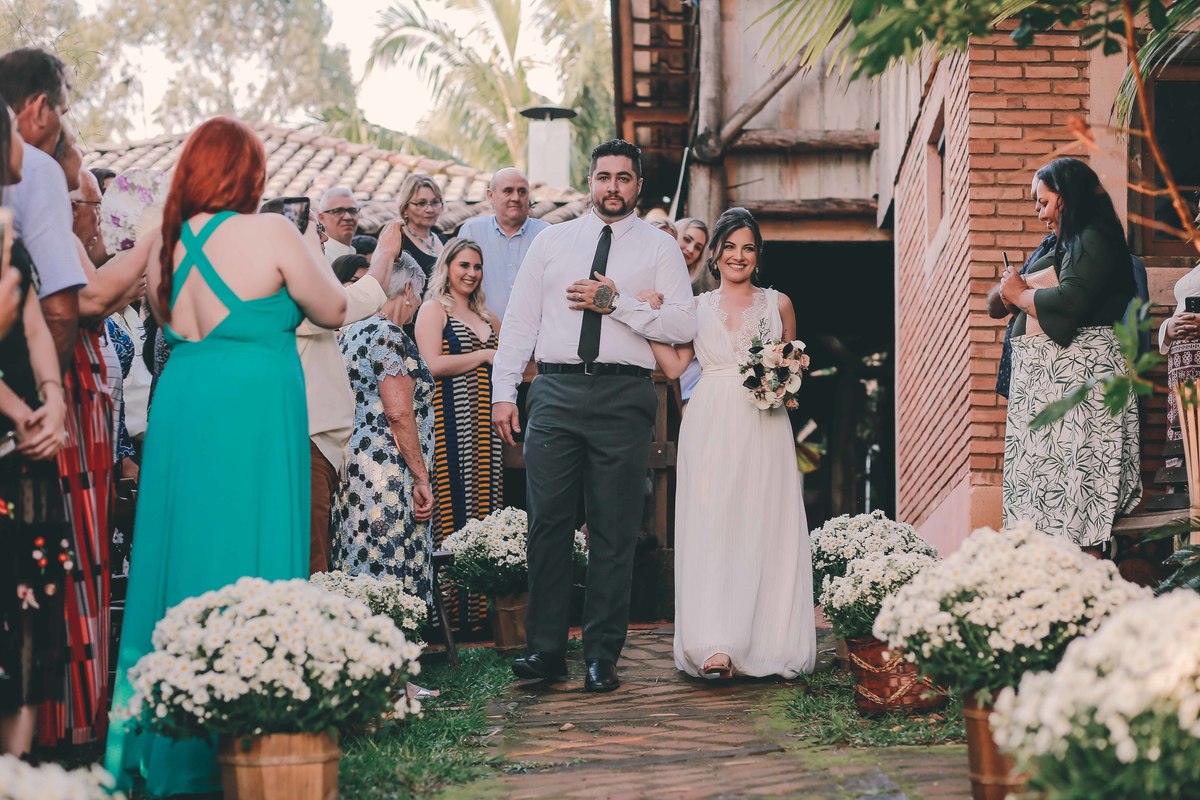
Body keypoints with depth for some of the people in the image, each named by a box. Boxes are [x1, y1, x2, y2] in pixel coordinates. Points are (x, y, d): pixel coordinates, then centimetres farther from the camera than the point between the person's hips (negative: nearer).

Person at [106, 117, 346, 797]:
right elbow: (334, 311, 2)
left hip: (179, 408, 6)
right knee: (245, 566, -1)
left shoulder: (170, 240, 7)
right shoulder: (269, 233, -9)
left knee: (178, 558, 11)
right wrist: (313, 255, 18)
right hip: (251, 415, -6)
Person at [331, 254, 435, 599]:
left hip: (354, 465, 10)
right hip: (387, 477, -10)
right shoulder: (387, 334, -10)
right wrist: (421, 478, -12)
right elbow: (399, 412, -16)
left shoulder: (350, 331, 17)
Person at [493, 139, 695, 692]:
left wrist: (617, 304, -11)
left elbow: (684, 325, -2)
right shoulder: (551, 242, 15)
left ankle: (602, 657, 7)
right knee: (547, 523, -1)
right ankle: (545, 650, 7)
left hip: (622, 396, -1)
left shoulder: (660, 248, 9)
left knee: (614, 533, 0)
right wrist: (503, 391, 3)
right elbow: (519, 320, 12)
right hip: (555, 392, 2)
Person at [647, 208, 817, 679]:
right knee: (710, 529, -10)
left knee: (763, 529, -5)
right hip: (710, 427, 0)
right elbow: (674, 366, 3)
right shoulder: (698, 308, 13)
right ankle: (715, 646, -15)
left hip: (764, 430, 0)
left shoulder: (778, 304, 13)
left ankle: (766, 645, 2)